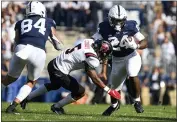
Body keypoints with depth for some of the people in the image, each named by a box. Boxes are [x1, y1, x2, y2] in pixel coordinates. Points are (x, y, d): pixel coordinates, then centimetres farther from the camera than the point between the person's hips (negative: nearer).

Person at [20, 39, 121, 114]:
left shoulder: (90, 41, -2)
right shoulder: (92, 59, -23)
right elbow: (95, 78, -18)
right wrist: (109, 90, -15)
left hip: (54, 63, 9)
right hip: (59, 72, -9)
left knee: (55, 85, 37)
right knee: (80, 92, 1)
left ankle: (26, 98, 43)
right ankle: (57, 107, 18)